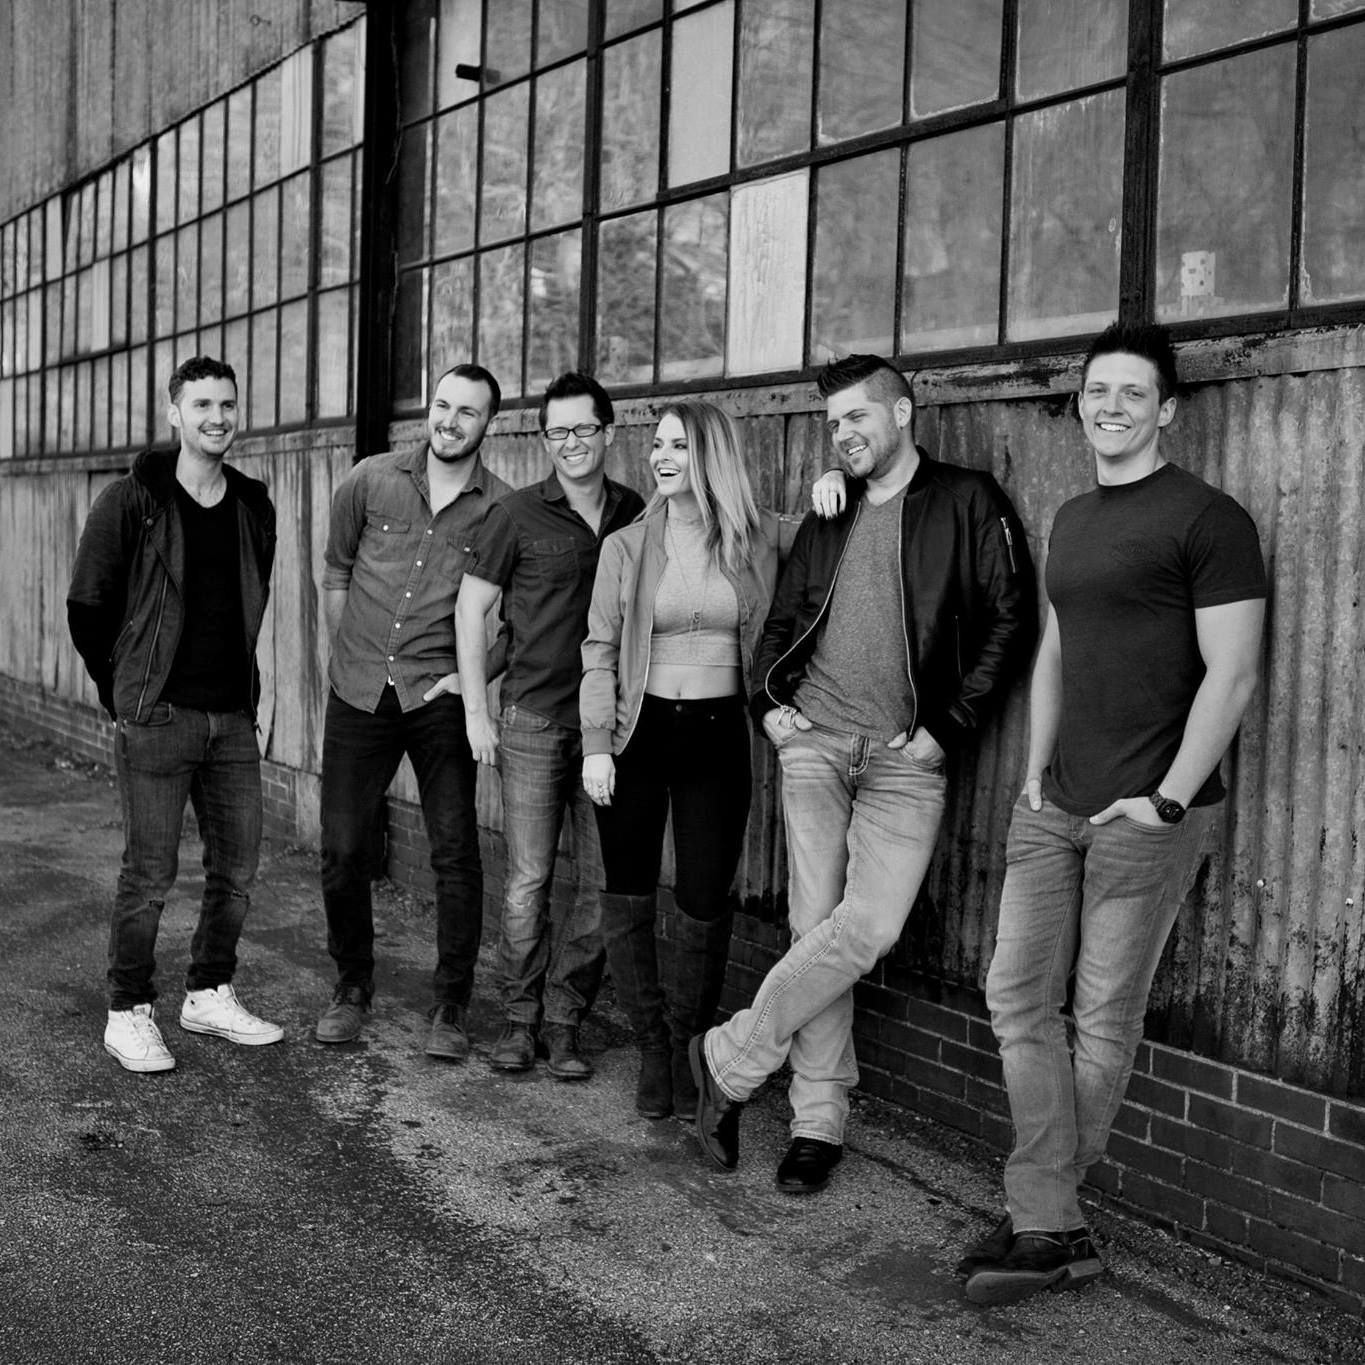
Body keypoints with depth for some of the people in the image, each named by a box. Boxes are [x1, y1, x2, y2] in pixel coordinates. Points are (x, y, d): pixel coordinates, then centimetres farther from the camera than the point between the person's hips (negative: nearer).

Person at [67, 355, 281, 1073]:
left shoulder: (254, 508, 9)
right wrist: (127, 693, 6)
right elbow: (86, 606, 1)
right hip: (157, 718, -5)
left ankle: (210, 996, 26)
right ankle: (129, 1014, 13)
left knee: (237, 866, 10)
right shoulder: (131, 501, -6)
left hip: (234, 717, 5)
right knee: (150, 872, -2)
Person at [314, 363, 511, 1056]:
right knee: (341, 850, 6)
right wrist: (351, 657, 12)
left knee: (455, 852, -3)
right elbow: (336, 573, 15)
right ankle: (352, 986, 27)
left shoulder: (502, 507, -2)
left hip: (440, 696, -2)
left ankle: (450, 1005, 12)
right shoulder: (370, 480, 2)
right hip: (357, 694, 2)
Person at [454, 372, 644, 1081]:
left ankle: (565, 1020, 15)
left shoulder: (635, 513, 6)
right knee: (527, 878, 0)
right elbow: (471, 607, 2)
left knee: (603, 883, 3)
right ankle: (520, 1017, 14)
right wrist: (475, 710, -2)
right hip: (533, 721, -3)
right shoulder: (519, 514, -2)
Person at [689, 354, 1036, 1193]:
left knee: (868, 928, -16)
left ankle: (731, 1060, 0)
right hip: (815, 742, 4)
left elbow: (1010, 624, -4)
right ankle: (820, 1120, 9)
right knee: (816, 925, -3)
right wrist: (768, 699, 6)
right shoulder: (827, 521, 17)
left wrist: (947, 727, -9)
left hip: (905, 756, -3)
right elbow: (782, 624, 24)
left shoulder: (969, 503, 2)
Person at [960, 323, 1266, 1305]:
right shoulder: (1072, 520, 16)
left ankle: (1043, 1216, 18)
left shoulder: (1208, 520, -7)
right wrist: (1035, 769, 12)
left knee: (1106, 1019, 3)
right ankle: (1055, 1231, 9)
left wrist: (1167, 800, -15)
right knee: (1018, 996, 3)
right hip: (1054, 807, 7)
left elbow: (1231, 674, -12)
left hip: (1145, 815, -7)